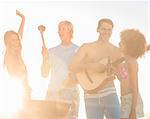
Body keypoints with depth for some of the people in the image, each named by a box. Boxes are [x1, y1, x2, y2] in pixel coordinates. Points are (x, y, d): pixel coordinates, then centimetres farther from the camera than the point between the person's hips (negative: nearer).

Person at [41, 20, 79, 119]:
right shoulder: (51, 51, 14)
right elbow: (44, 74, 10)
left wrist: (74, 80, -14)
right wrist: (44, 58, -2)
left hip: (71, 92, -2)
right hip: (52, 92, 3)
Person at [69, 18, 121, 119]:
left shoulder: (116, 51, 7)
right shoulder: (87, 48, 2)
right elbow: (72, 67, -8)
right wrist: (91, 66, -18)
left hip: (110, 95, 1)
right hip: (91, 96, -1)